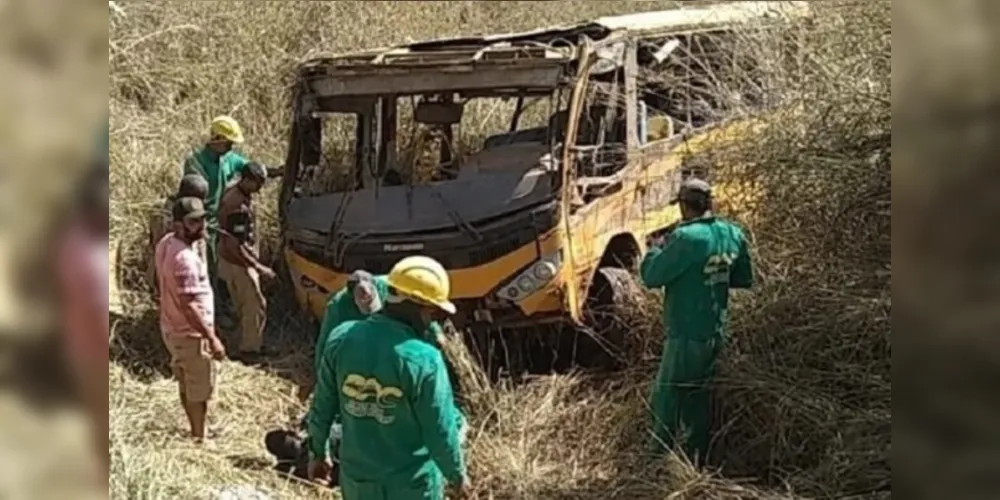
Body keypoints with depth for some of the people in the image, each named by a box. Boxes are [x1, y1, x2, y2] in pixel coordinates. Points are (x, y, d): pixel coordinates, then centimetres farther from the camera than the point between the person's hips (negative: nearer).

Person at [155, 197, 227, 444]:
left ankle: (196, 433, 40)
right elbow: (188, 306, -30)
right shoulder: (185, 258, -30)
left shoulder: (165, 244, 0)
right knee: (199, 391, 8)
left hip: (172, 328, 9)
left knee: (187, 387, 24)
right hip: (190, 334, -9)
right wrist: (212, 338, -25)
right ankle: (199, 440, 23)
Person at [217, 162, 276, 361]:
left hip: (230, 260, 9)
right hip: (238, 263, -9)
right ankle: (249, 349, 16)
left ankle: (250, 345, 34)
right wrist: (258, 267, -25)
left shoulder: (234, 192, -1)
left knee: (245, 306, 21)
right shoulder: (238, 206, -31)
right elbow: (234, 245, -28)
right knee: (255, 306, 4)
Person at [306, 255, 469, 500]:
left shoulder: (342, 338, -12)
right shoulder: (423, 359, -26)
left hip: (356, 476, 4)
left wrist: (318, 452, 15)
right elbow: (441, 431, -17)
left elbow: (322, 406, -1)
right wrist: (457, 473, 1)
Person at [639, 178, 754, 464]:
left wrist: (656, 249, 3)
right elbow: (744, 279, 14)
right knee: (698, 400, 18)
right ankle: (696, 464, 25)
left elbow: (651, 277, -15)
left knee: (666, 401, 2)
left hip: (687, 336, -7)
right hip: (716, 334, 8)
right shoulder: (733, 235, 3)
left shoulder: (687, 238, -21)